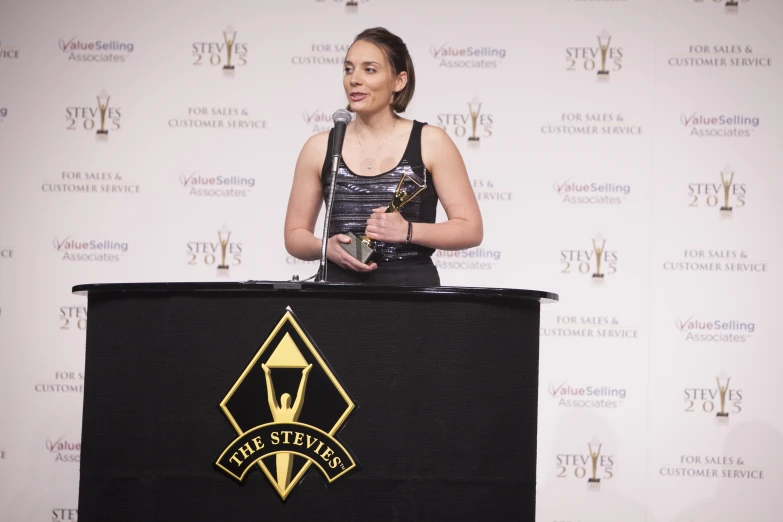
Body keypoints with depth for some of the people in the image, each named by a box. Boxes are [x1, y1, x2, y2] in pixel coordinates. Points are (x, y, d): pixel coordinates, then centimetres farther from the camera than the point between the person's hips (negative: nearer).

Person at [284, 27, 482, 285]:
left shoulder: (430, 142, 3)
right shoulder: (319, 148, 8)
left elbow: (471, 229, 1)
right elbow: (295, 235, 13)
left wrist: (408, 231, -12)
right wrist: (327, 247, -7)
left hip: (413, 286, -2)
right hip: (340, 287, 2)